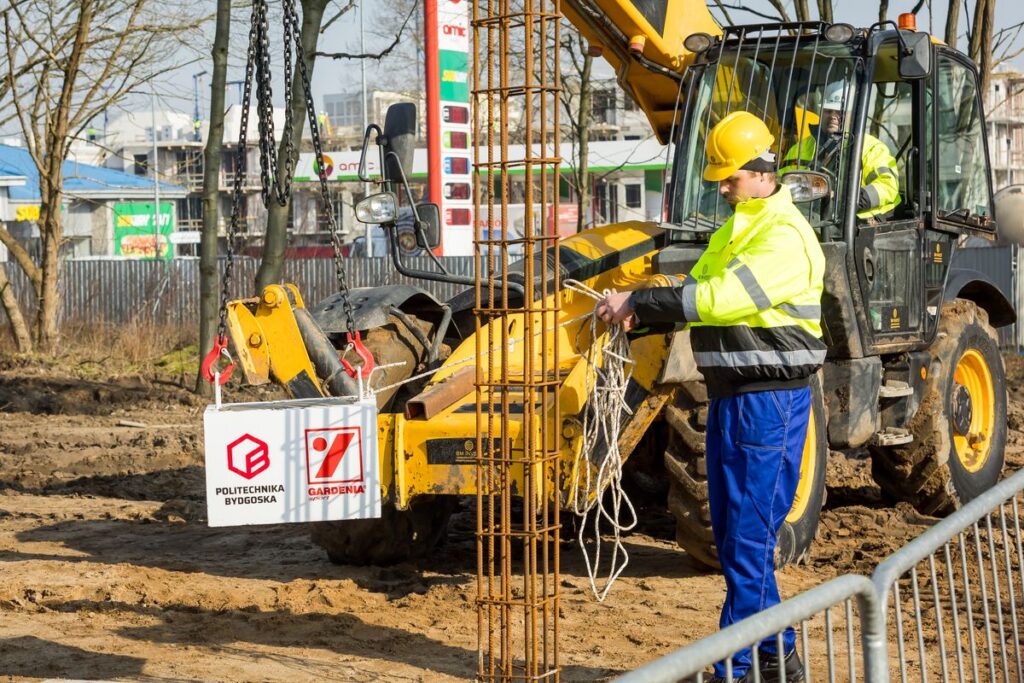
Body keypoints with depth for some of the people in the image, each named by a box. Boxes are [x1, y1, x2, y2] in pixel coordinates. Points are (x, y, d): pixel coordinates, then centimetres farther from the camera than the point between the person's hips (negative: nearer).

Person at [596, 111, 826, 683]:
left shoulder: (785, 237, -15)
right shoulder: (735, 232, 17)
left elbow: (720, 297, -24)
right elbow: (697, 293, 14)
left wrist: (638, 302, -22)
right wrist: (637, 317, -5)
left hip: (770, 400, -10)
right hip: (731, 395, 10)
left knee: (750, 535, -6)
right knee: (731, 531, 13)